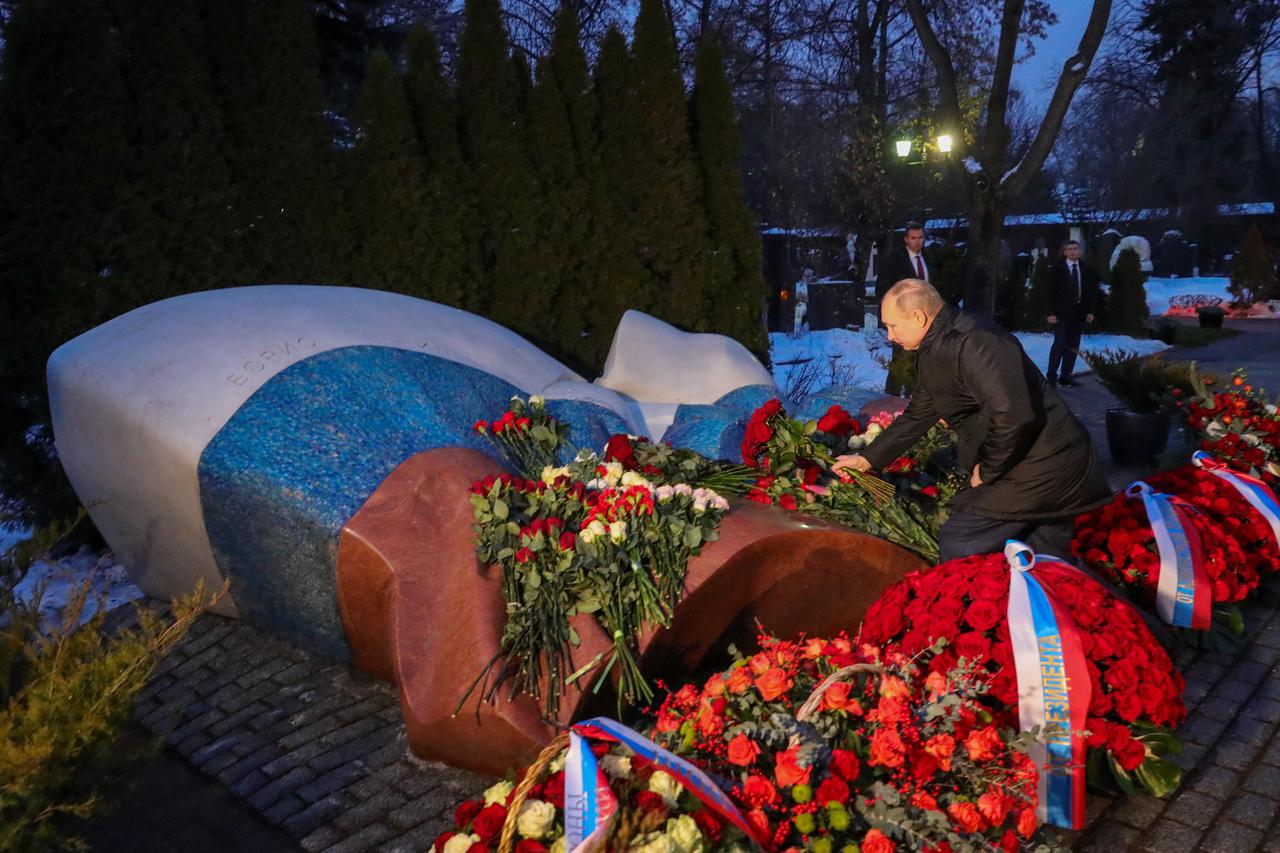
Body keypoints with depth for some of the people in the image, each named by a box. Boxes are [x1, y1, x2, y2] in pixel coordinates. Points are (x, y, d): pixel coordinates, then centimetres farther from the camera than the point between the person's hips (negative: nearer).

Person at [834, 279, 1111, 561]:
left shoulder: (974, 343, -23)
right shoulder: (936, 352, 11)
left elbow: (1014, 416, -31)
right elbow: (917, 416, 22)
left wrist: (986, 471, -16)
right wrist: (869, 458, 22)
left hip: (1038, 472, -10)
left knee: (956, 547, -8)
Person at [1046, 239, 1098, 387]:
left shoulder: (1086, 269, 9)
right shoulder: (1057, 268, -2)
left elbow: (1091, 291, 12)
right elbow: (1052, 291, -5)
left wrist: (1091, 310, 4)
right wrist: (1052, 312, -11)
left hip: (1079, 312, 4)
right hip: (1062, 312, -4)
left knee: (1073, 346, 3)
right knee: (1059, 344, -8)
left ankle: (1066, 376, 7)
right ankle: (1051, 376, -2)